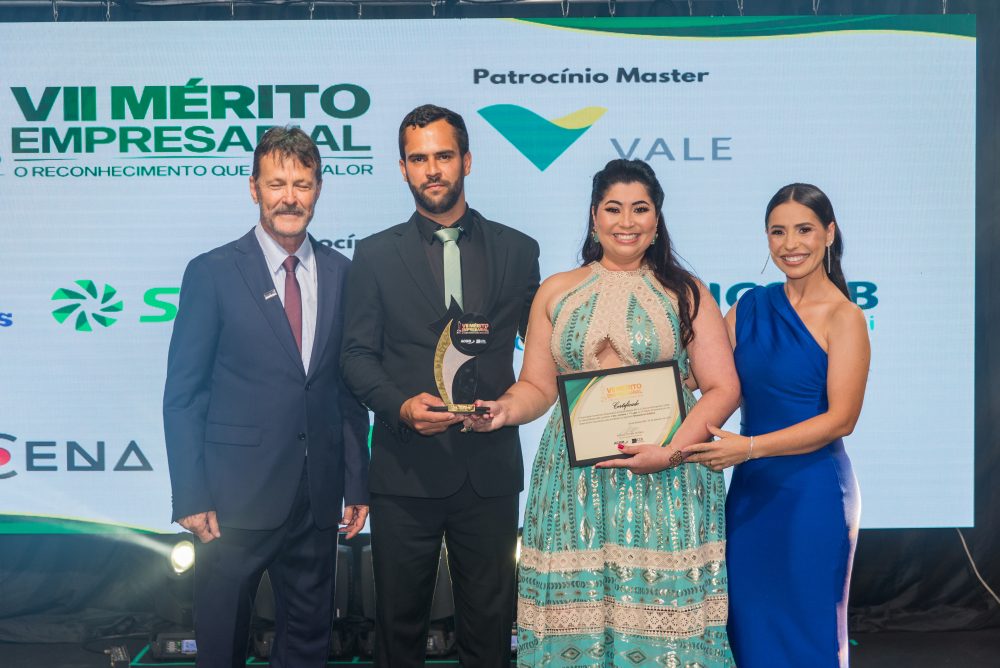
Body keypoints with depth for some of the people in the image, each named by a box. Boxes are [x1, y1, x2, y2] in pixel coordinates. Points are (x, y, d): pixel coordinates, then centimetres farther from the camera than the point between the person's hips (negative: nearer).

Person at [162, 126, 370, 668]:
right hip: (236, 497, -3)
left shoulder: (339, 273, 6)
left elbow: (349, 388, 9)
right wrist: (191, 498, -10)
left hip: (318, 498, 3)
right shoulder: (212, 273, -5)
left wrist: (357, 483, 6)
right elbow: (182, 394, -5)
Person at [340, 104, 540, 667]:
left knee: (490, 622, 9)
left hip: (490, 467, 1)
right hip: (406, 469, 0)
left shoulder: (517, 251, 7)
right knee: (400, 621, 10)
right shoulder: (375, 255, 5)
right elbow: (358, 354, 2)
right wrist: (401, 406, -15)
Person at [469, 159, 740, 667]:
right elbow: (537, 386, 11)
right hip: (574, 485, 2)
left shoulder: (685, 294, 5)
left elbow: (722, 388, 0)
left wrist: (671, 452, -14)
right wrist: (505, 409, -11)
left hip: (664, 485, -1)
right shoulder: (556, 292, 11)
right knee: (576, 616, 1)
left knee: (659, 614, -2)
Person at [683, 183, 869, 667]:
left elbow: (841, 419, -15)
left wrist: (750, 447, -22)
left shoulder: (843, 318, -9)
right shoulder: (750, 308, 7)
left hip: (812, 492, -5)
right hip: (750, 488, 5)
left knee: (807, 628, 6)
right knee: (749, 621, 13)